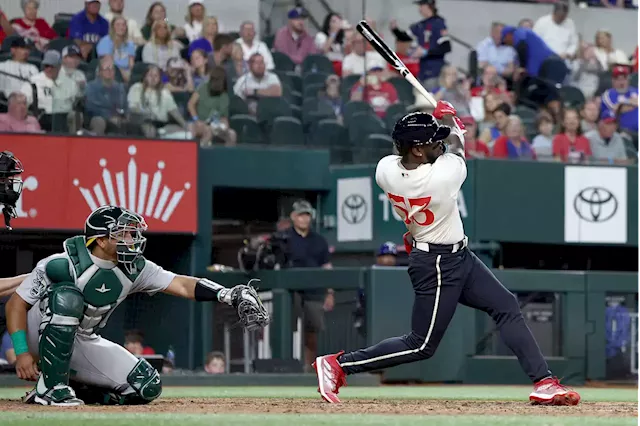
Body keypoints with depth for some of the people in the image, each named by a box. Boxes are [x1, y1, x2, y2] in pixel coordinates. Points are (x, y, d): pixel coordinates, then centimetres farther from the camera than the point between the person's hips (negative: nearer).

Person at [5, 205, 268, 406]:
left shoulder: (134, 269, -10)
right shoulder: (62, 264, -25)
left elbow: (181, 285, -14)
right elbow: (17, 304, -20)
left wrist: (228, 295, -28)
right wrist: (21, 353, -29)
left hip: (83, 343, 6)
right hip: (41, 334, -6)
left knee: (147, 387, -10)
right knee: (67, 295, -38)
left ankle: (72, 391, 5)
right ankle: (51, 386, -29)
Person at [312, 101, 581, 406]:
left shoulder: (385, 169, -12)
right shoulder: (444, 174, -28)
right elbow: (457, 146, -6)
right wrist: (449, 118, 13)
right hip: (438, 266, -9)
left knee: (507, 307, 9)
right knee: (422, 346, 1)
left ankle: (543, 383, 8)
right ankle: (337, 364, 6)